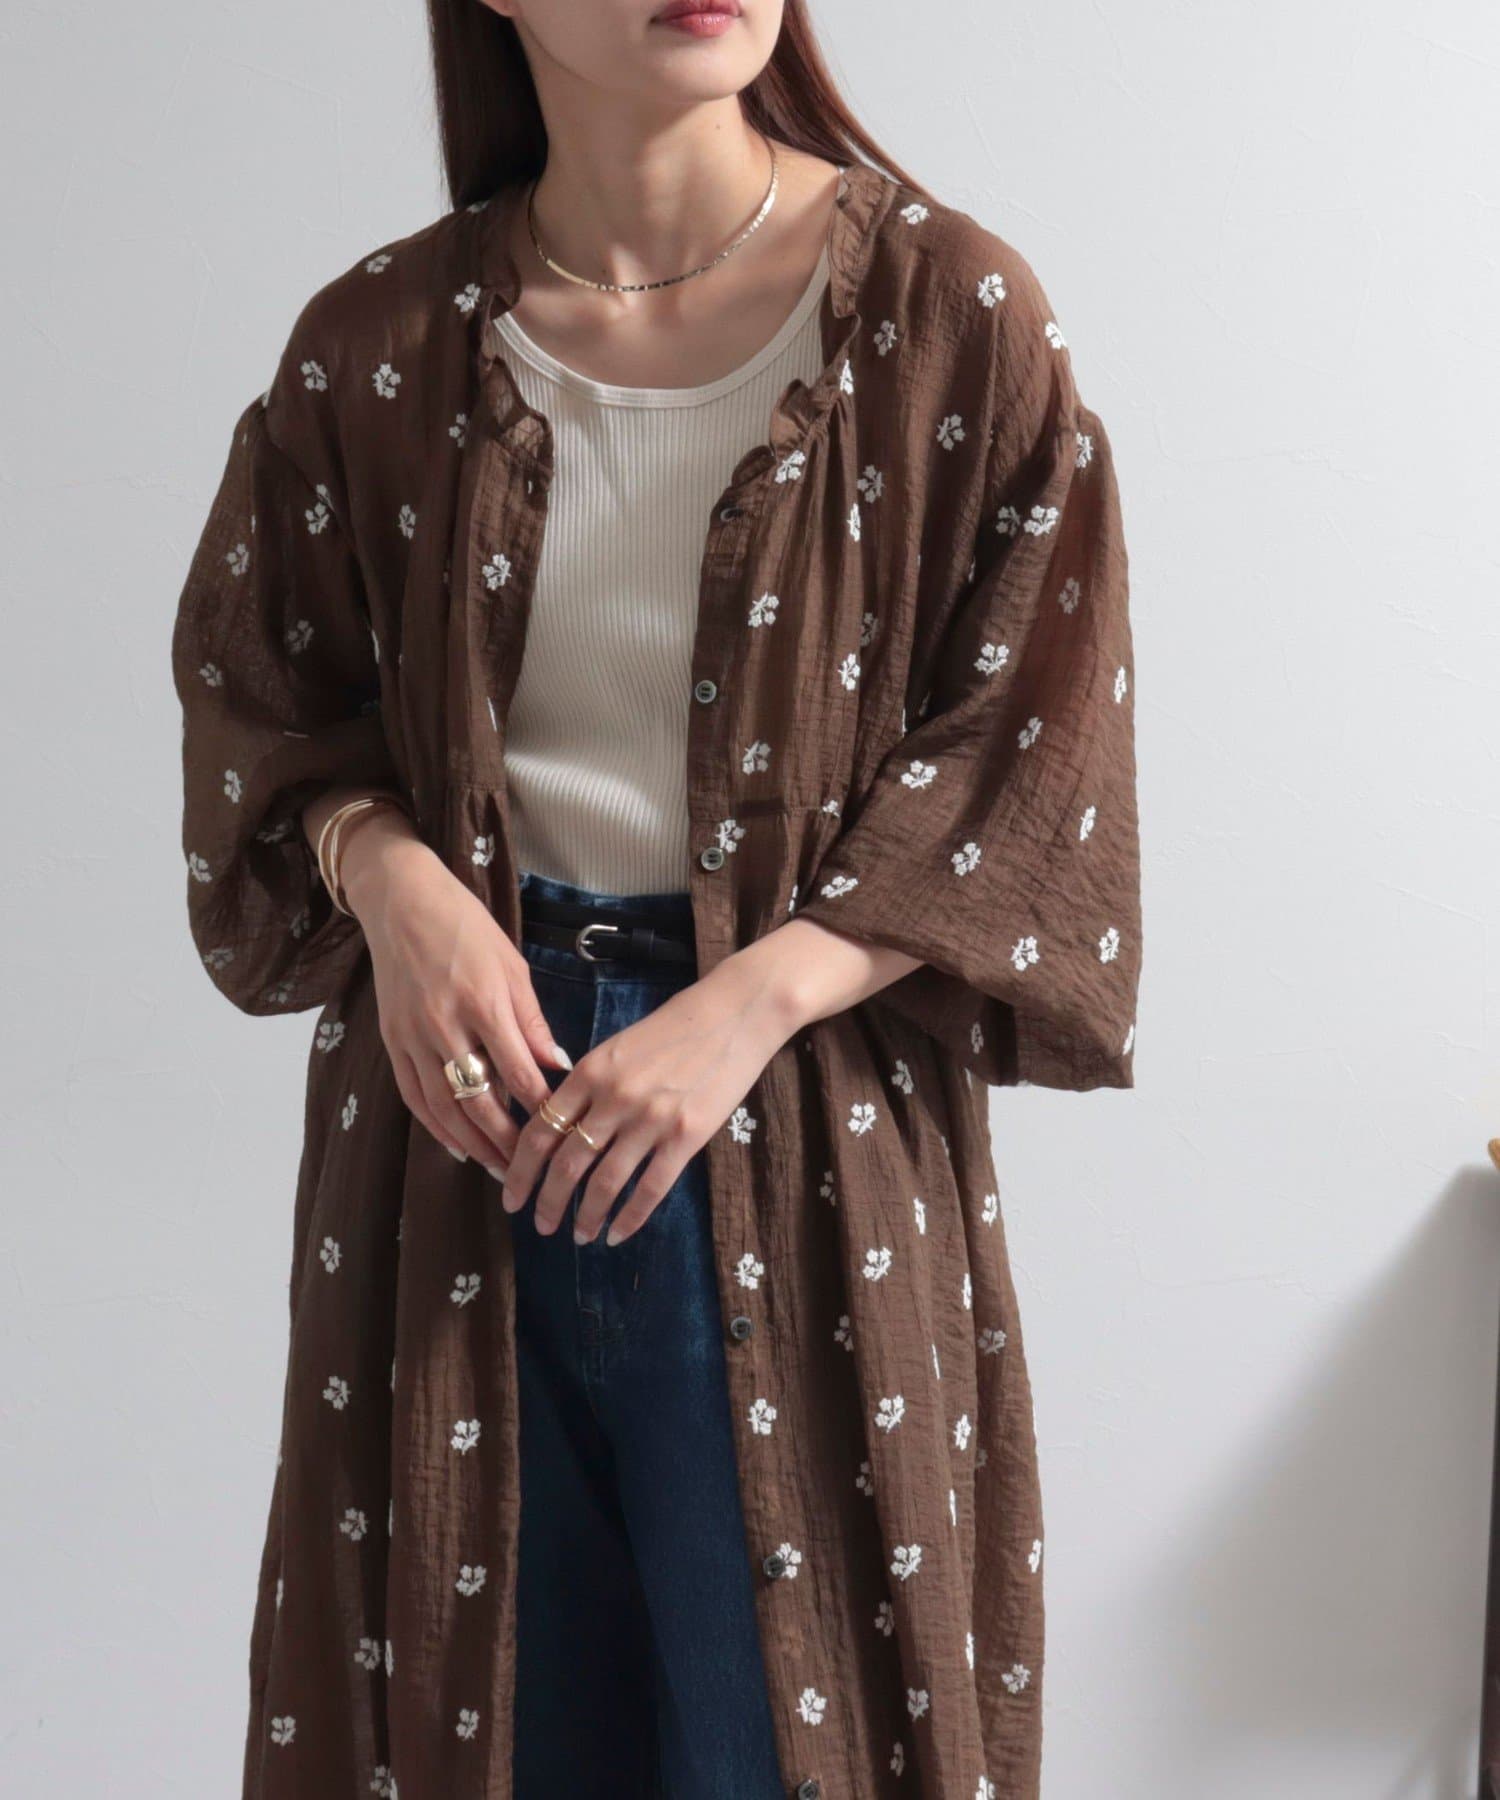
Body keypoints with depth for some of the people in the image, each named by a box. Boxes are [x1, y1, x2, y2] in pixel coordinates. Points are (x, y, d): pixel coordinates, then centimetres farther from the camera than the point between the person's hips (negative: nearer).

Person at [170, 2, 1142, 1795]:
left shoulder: (948, 311, -5)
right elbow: (260, 702, 12)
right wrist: (389, 875, -10)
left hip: (805, 1135, -2)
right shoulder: (378, 345, 2)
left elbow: (1037, 760, -6)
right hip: (462, 1078, 2)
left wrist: (750, 1002, -16)